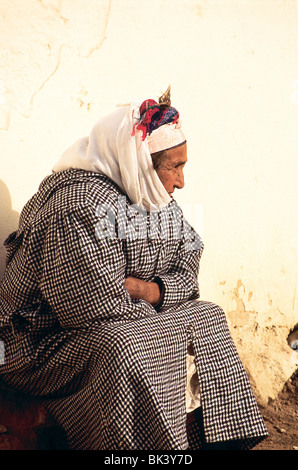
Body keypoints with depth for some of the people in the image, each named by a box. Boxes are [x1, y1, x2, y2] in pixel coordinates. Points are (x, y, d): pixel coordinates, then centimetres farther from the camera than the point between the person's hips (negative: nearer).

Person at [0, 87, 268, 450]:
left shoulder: (155, 200, 3)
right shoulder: (78, 208, -26)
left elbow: (187, 275, 3)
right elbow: (102, 310, -29)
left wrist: (140, 289, -18)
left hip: (131, 320, 9)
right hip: (49, 336, -9)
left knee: (208, 317, 2)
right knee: (120, 349, -37)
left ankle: (214, 440, 7)